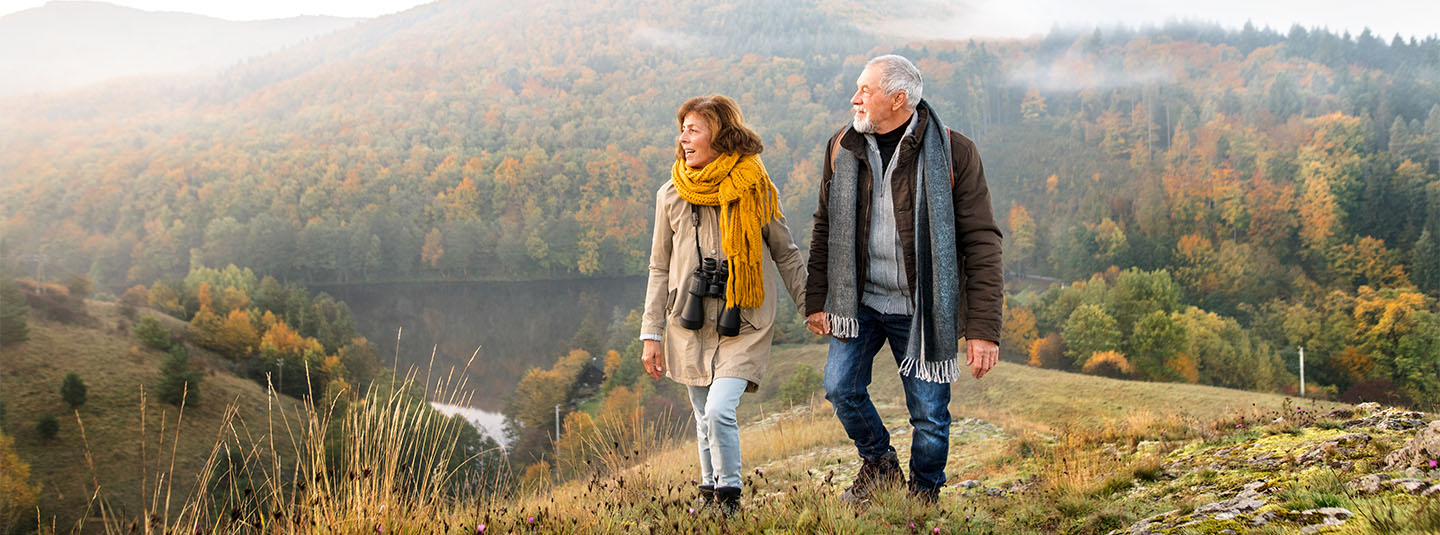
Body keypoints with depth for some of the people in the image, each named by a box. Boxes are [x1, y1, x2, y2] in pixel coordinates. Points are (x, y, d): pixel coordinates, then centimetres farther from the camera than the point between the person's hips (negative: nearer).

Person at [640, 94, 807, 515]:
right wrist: (652, 334, 7)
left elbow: (786, 255, 8)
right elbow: (660, 268, 9)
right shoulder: (671, 195, 4)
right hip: (690, 324, 3)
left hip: (744, 324, -3)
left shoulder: (756, 191, -3)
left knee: (719, 411, -17)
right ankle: (710, 492, 27)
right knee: (704, 419, 9)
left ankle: (729, 495, 1)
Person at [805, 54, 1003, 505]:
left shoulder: (953, 153, -11)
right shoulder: (842, 148, 2)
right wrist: (817, 301, 5)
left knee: (929, 413, 2)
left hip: (922, 310, -3)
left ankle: (924, 496, 27)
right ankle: (878, 464, 24)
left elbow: (981, 242, -11)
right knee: (841, 387, -4)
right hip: (859, 301, 3)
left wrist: (983, 329, -16)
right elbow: (825, 228, 11)